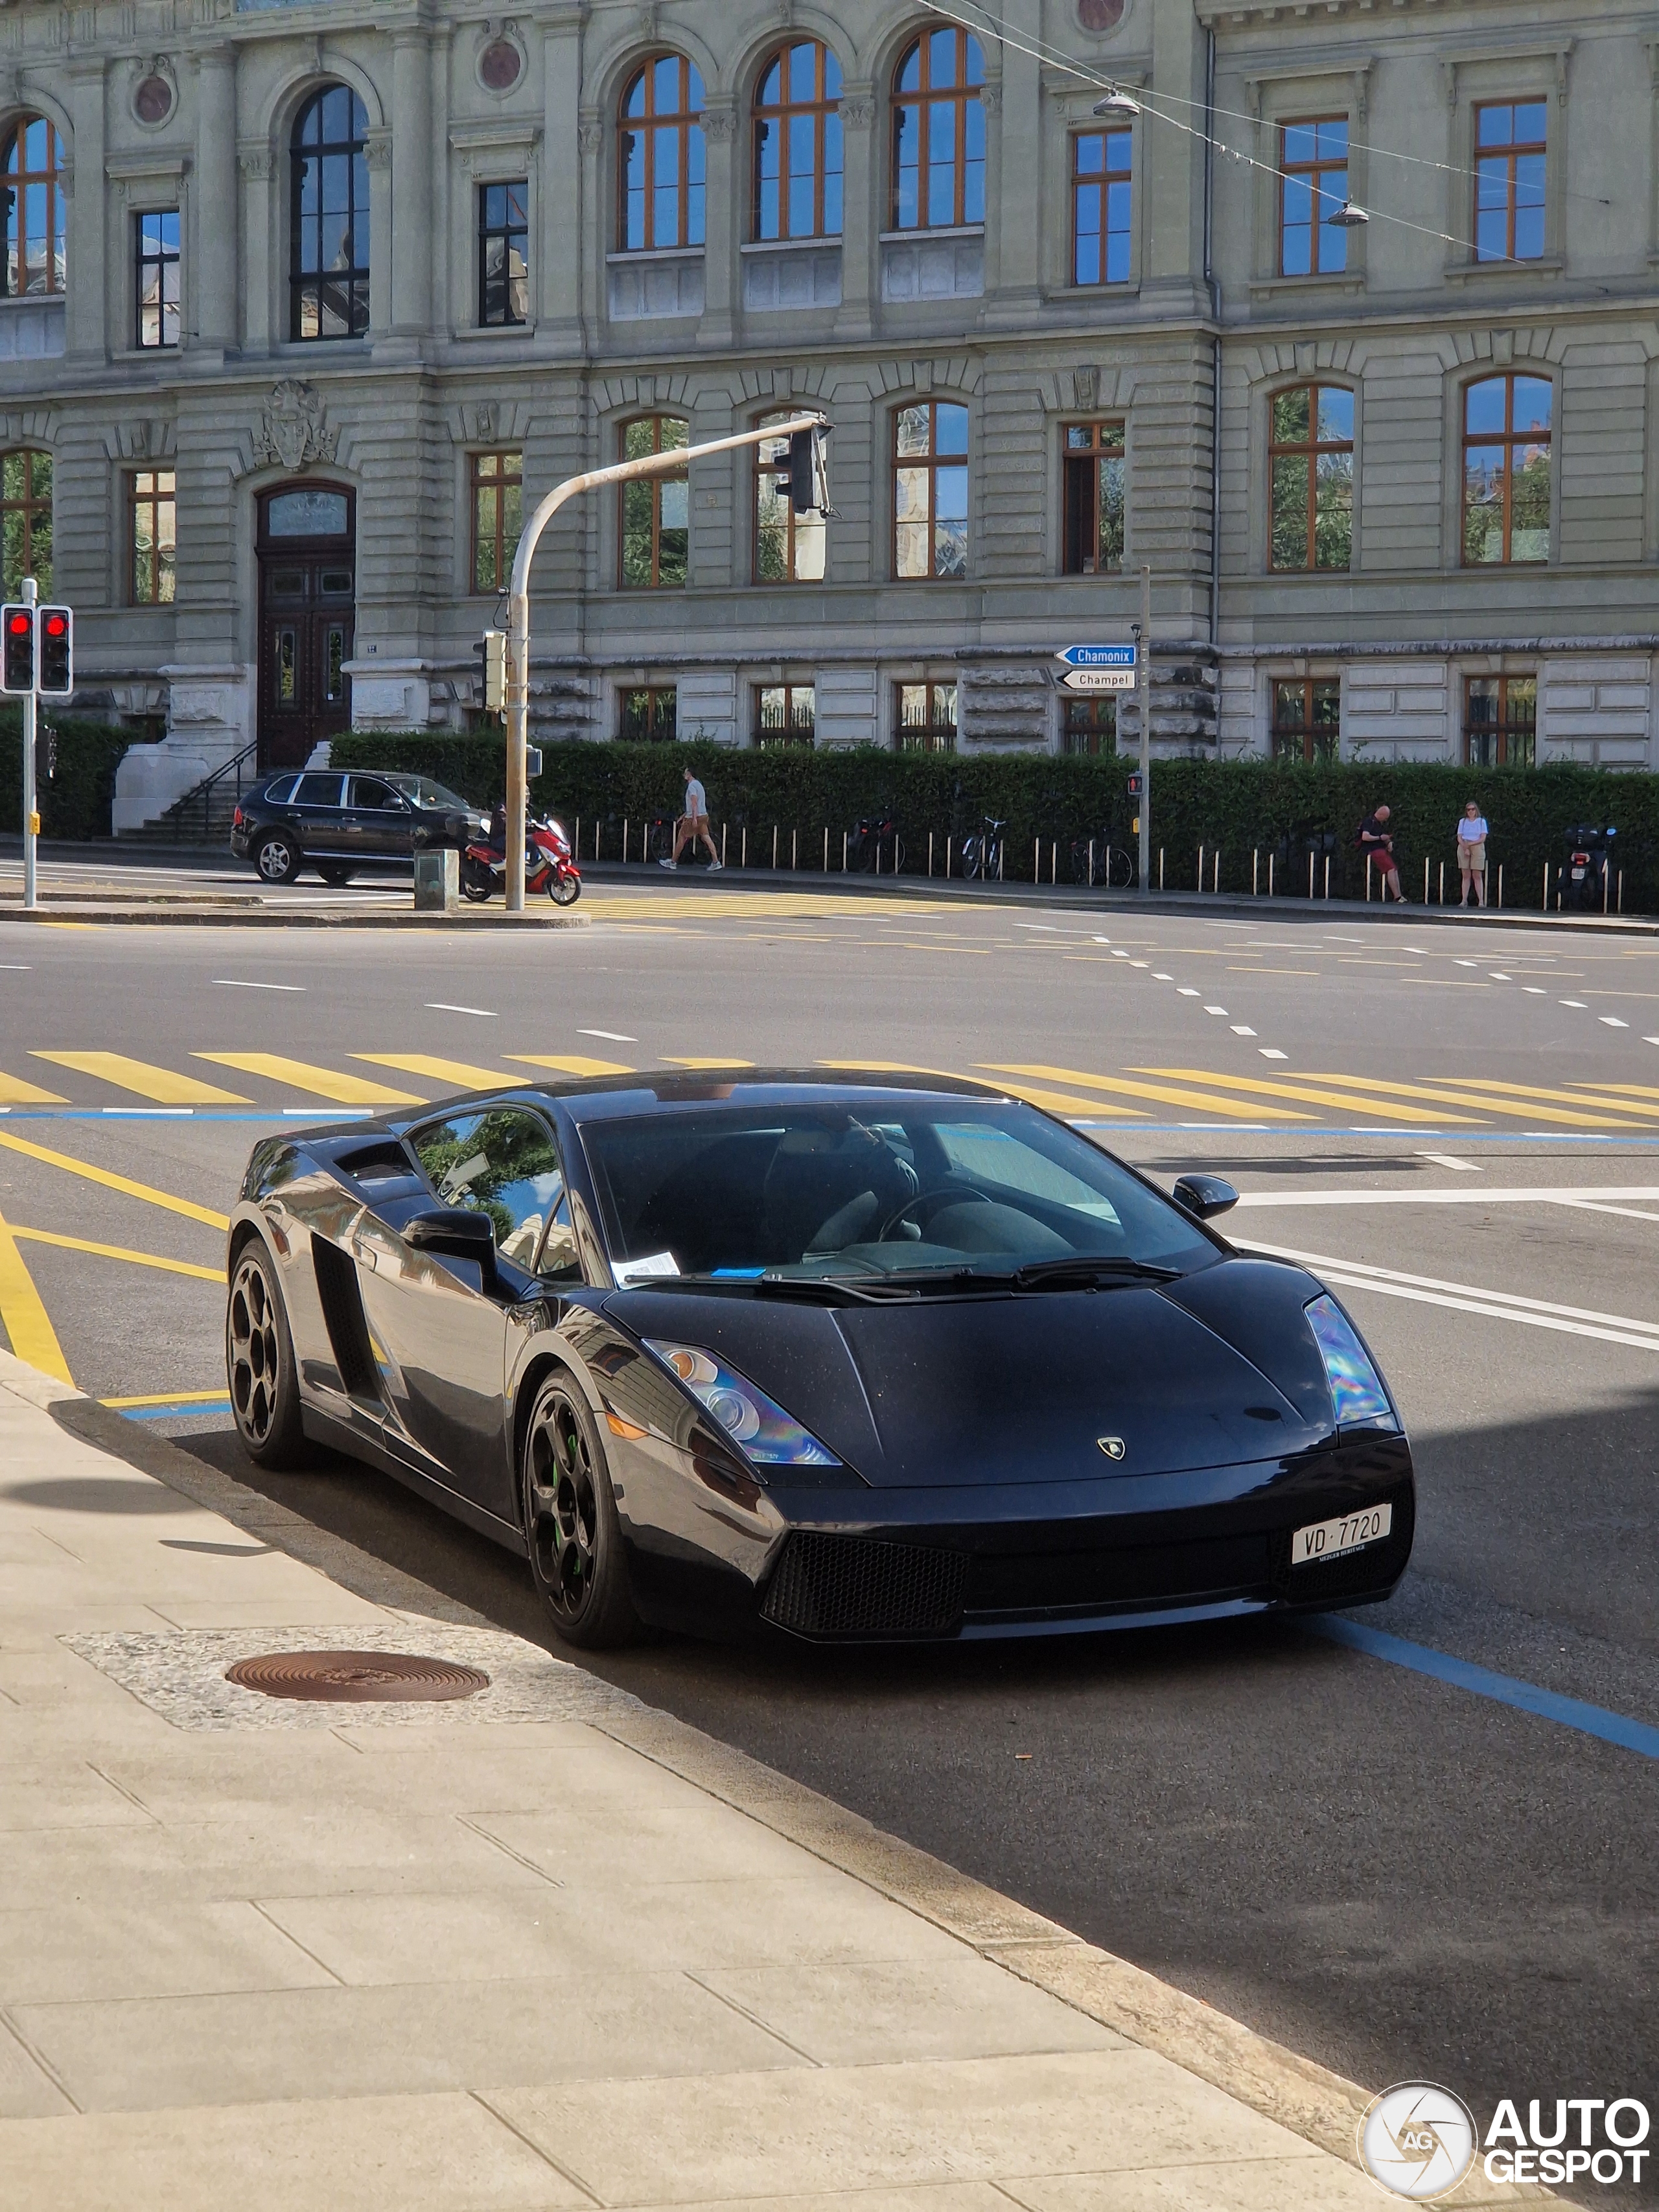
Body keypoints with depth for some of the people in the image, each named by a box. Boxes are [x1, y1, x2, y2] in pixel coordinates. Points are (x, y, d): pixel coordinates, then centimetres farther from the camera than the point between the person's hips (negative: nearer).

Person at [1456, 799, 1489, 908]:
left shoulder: (1481, 821, 6)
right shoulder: (1463, 822, 12)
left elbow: (1483, 838, -2)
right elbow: (1459, 838, 4)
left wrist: (1470, 844, -12)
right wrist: (1465, 848, -13)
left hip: (1477, 847, -2)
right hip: (1463, 848, 2)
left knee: (1477, 876, -6)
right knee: (1466, 876, 0)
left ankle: (1481, 901, -10)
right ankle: (1464, 900, -3)